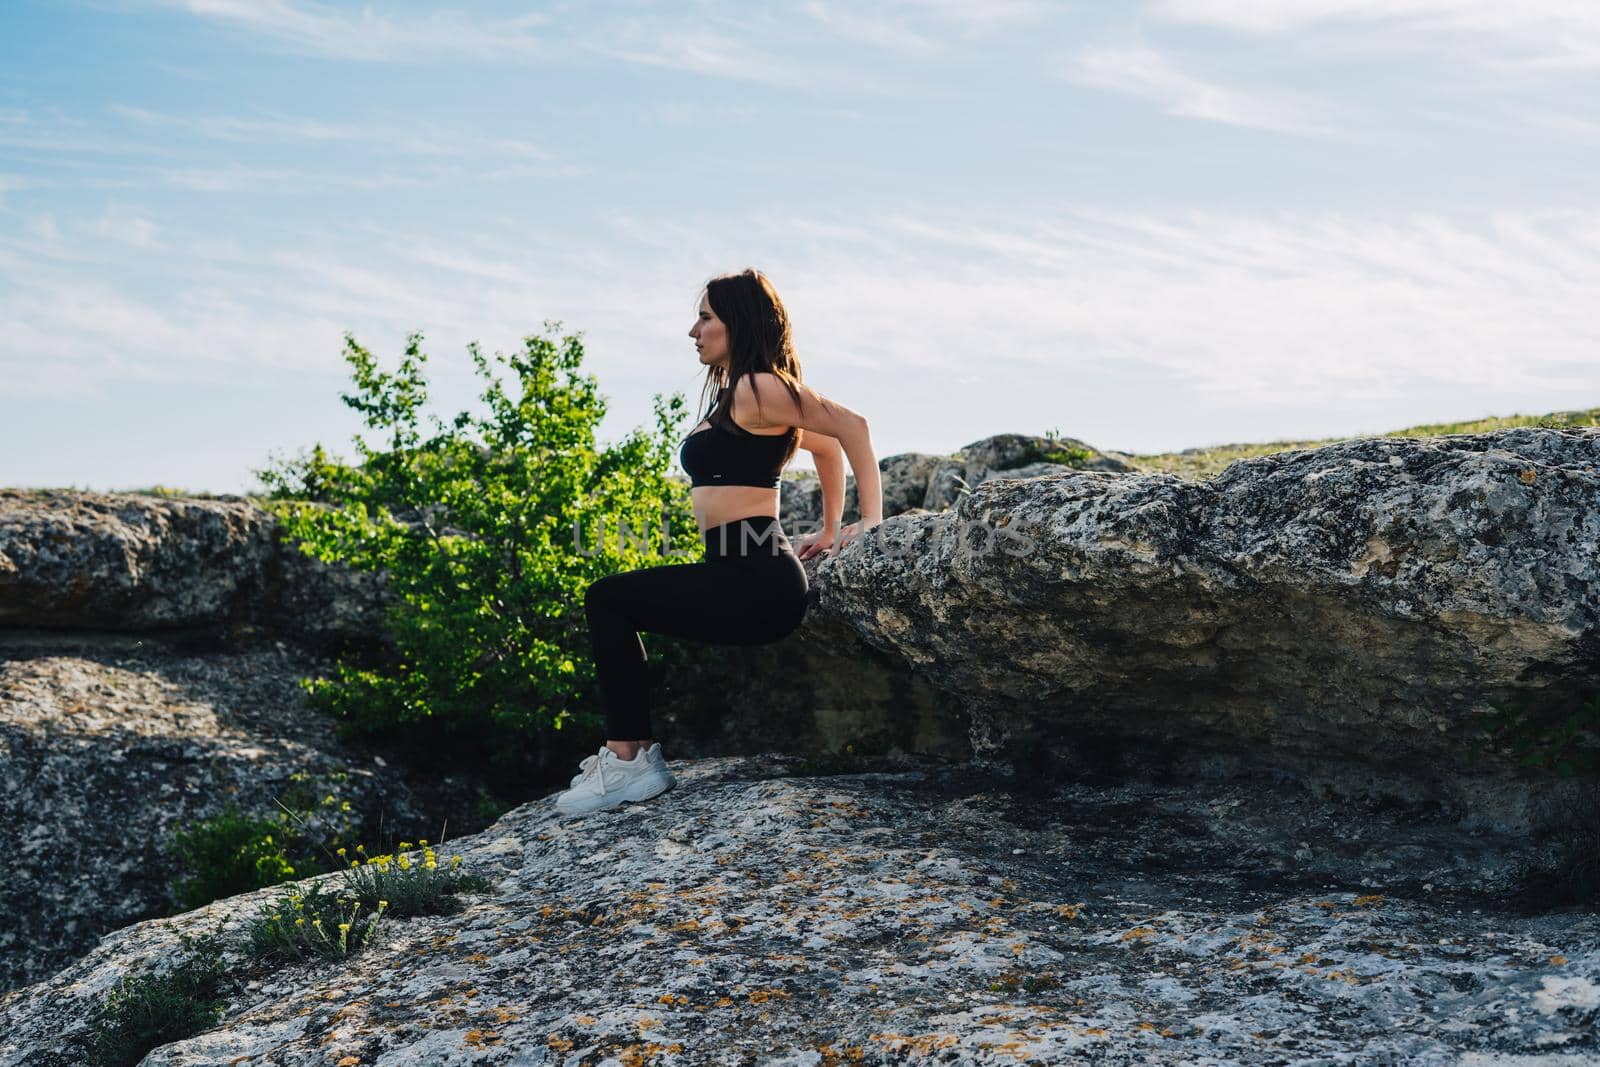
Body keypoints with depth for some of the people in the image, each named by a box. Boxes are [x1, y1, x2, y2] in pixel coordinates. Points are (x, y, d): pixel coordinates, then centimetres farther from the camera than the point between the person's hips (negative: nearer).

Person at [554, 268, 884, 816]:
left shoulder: (757, 389, -10)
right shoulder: (733, 397, 20)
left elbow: (851, 426, -13)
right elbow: (826, 444, 28)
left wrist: (871, 519, -12)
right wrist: (830, 530, 26)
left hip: (757, 582, -10)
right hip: (740, 580, 10)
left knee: (609, 599, -7)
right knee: (611, 601, 16)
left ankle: (629, 760, -4)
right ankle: (629, 750, 14)